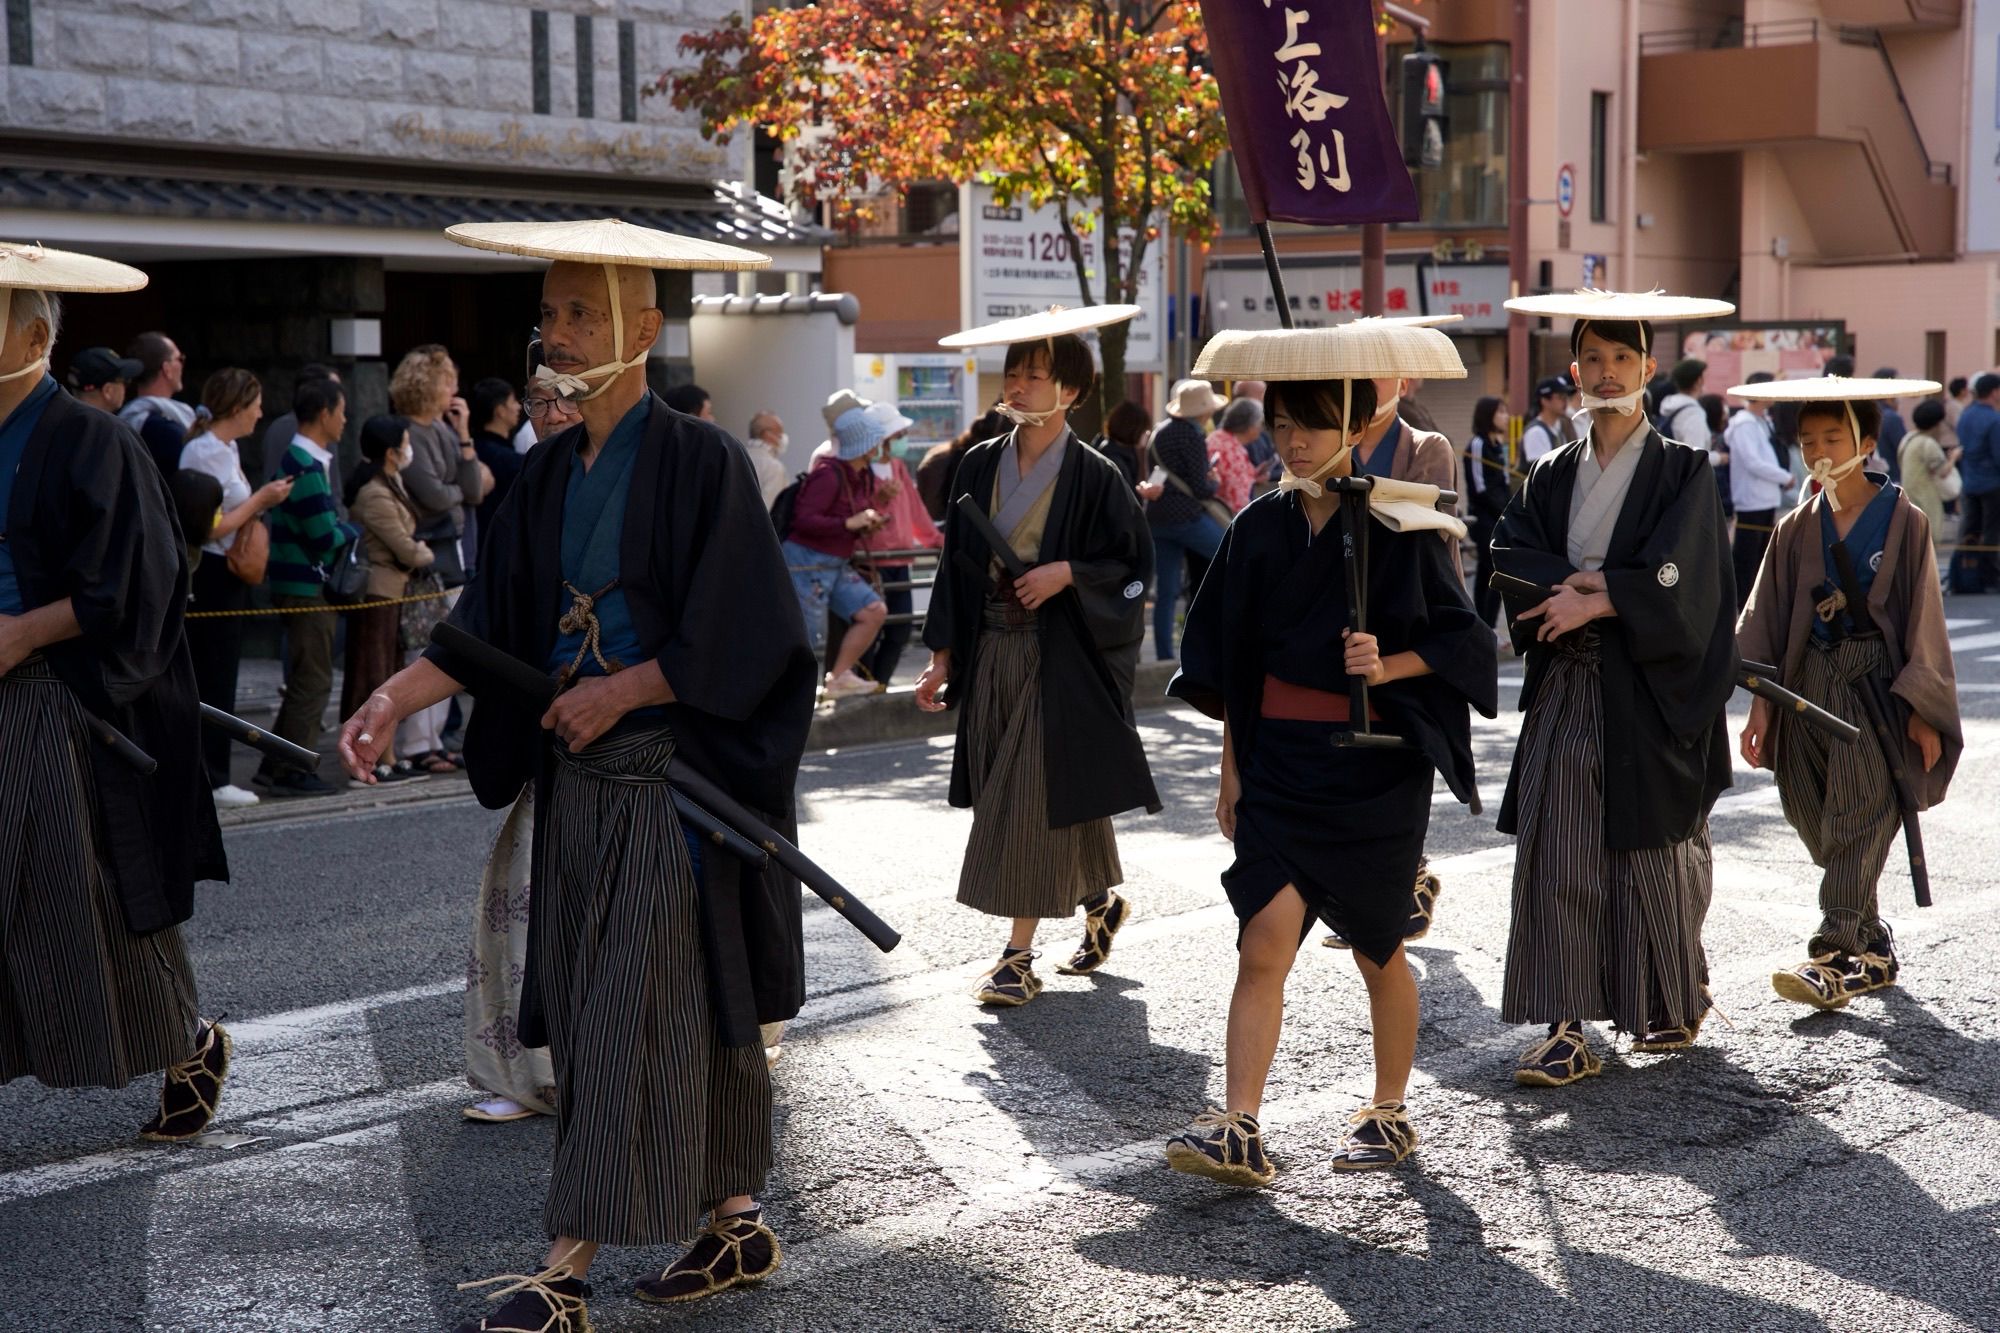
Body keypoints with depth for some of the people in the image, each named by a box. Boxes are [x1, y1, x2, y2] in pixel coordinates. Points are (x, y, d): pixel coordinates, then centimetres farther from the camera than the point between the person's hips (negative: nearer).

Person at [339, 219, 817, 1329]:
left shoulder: (699, 463, -11)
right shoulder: (550, 474, 10)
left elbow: (735, 643, -13)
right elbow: (490, 625, 7)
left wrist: (619, 691, -13)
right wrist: (394, 699, -6)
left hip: (671, 780, -7)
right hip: (581, 778, 7)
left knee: (629, 1022, -5)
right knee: (686, 1013, 12)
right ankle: (734, 1224, 24)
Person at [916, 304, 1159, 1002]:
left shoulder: (1094, 476, -8)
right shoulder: (981, 465, 6)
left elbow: (1134, 563, -4)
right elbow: (956, 562, 9)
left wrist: (1066, 574, -18)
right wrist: (943, 654, 6)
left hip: (1059, 657, -5)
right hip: (990, 652, 5)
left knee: (1037, 799, -6)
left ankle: (1020, 953, 0)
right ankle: (1101, 901, 33)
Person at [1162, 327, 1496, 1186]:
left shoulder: (1398, 527, -4)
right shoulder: (1261, 529, 6)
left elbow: (1461, 639, -3)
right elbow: (1232, 659, 11)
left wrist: (1387, 666, -20)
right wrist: (1232, 767, 9)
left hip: (1374, 762, -2)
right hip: (1280, 759, 3)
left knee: (1376, 950, 9)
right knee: (1265, 941, -10)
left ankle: (1389, 1113, 26)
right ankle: (1239, 1130, -13)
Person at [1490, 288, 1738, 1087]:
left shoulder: (1682, 472, 0)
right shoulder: (1552, 477, 12)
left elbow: (1673, 578, -11)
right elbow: (1509, 557, -2)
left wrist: (1589, 597, -16)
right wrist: (1590, 582, -16)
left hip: (1648, 691, -3)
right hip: (1566, 691, 3)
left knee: (1652, 856, 5)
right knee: (1558, 857, -4)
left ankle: (1679, 1000, 28)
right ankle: (1568, 1031, -4)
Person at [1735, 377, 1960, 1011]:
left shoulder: (1904, 522, -3)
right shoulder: (1797, 528, 8)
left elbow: (1924, 619, -3)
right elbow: (1765, 614, 10)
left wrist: (1922, 710, -5)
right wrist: (1760, 700, 3)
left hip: (1876, 681, -5)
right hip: (1809, 683, 5)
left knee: (1857, 822, -11)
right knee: (1818, 822, 6)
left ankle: (1836, 958, -14)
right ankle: (1873, 948, 19)